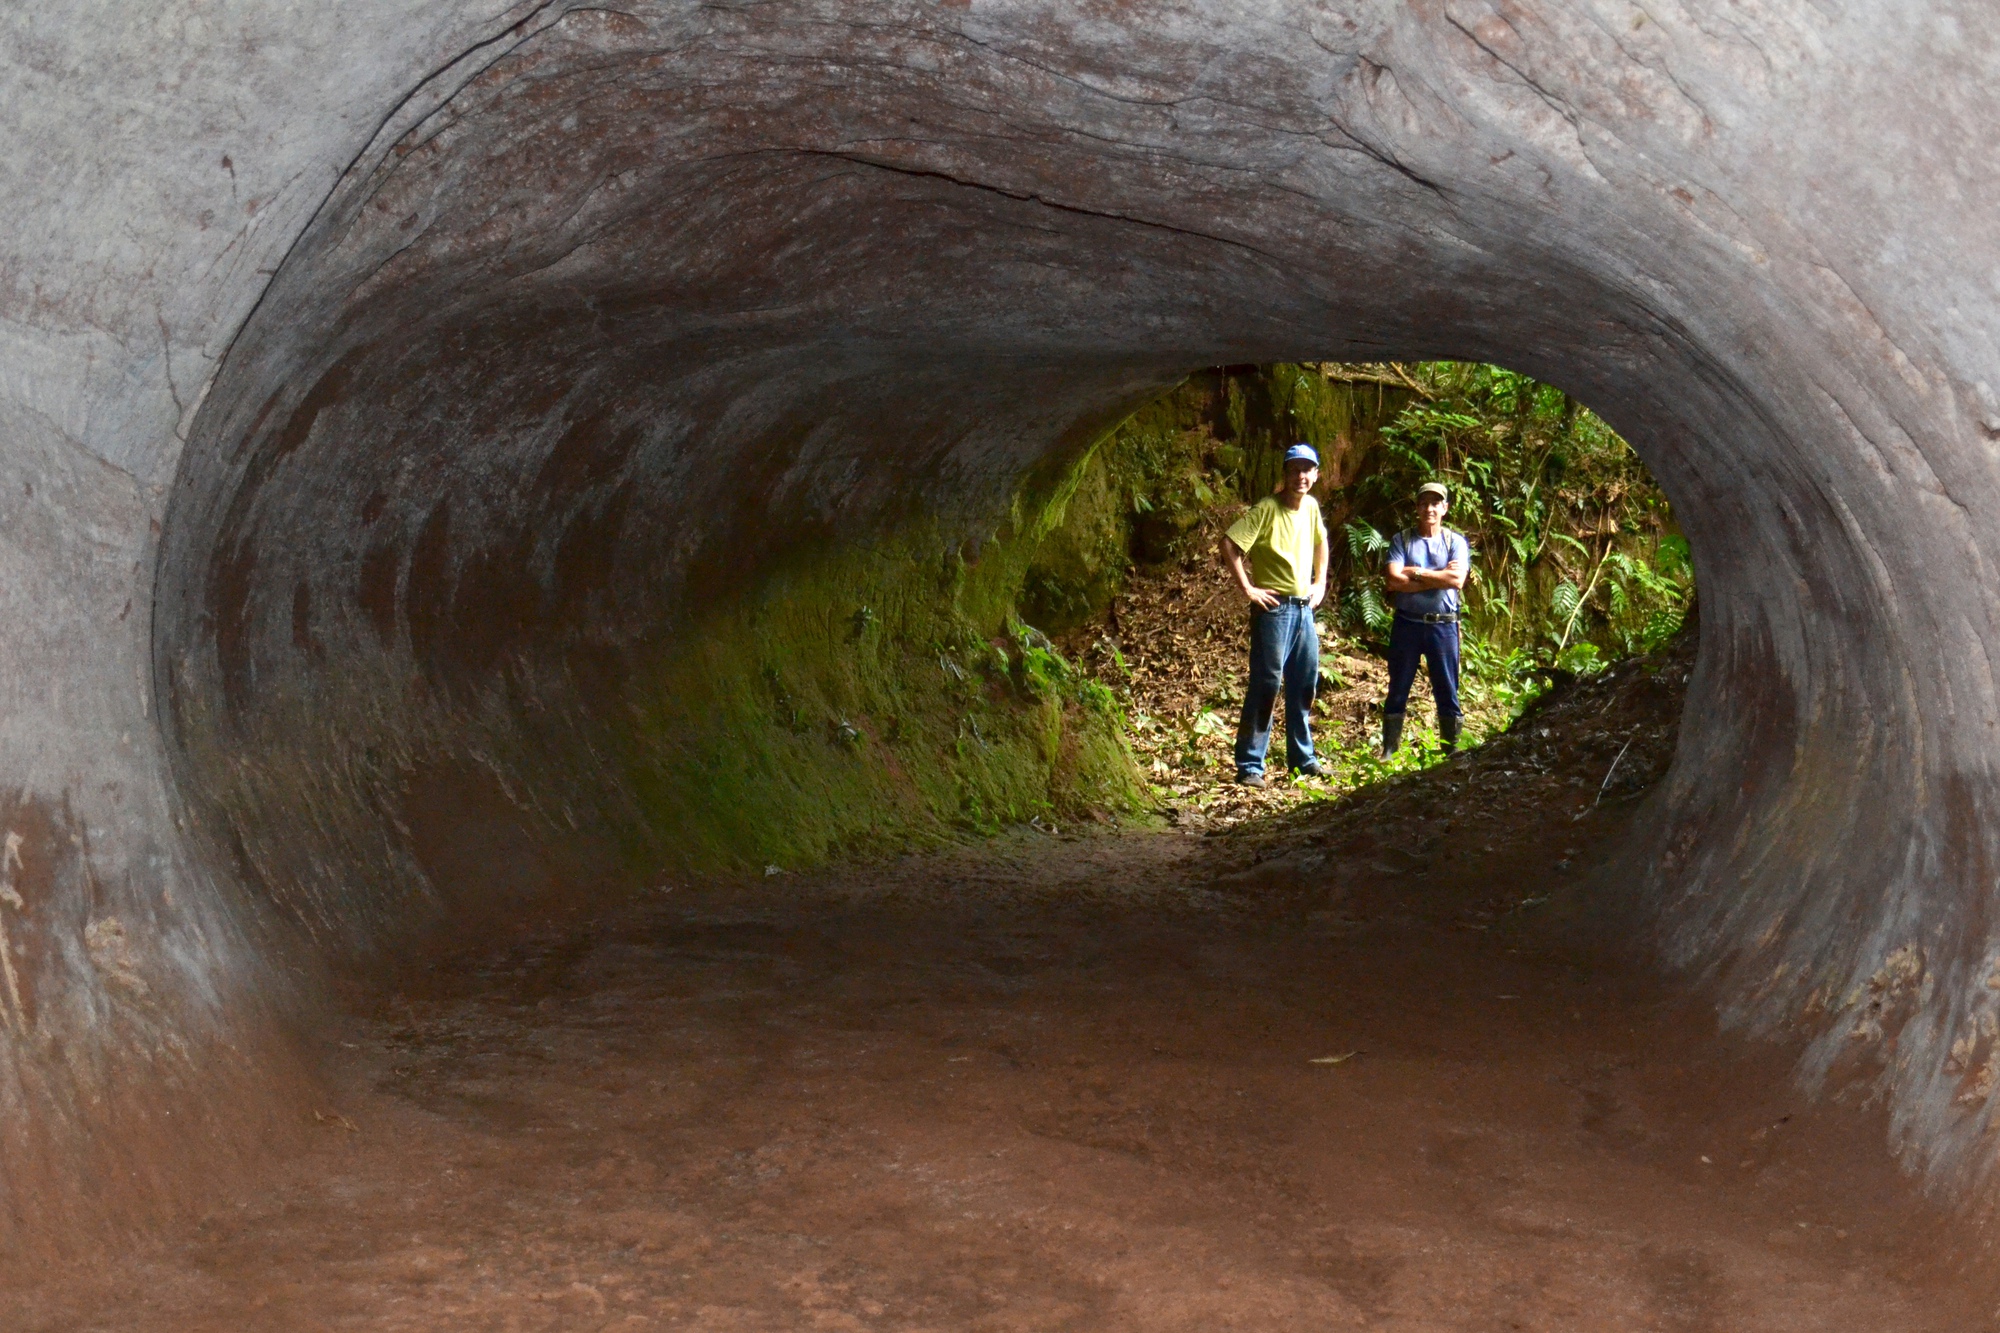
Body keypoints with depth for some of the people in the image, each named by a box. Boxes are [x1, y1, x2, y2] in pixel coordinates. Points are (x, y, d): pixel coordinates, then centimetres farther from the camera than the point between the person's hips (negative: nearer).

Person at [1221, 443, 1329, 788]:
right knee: (1266, 684, -7)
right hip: (1274, 607, -7)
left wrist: (1320, 584, 18)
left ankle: (1302, 757, 25)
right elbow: (1230, 545, -20)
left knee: (1306, 684, 13)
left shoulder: (1311, 507, 8)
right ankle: (1249, 765, -2)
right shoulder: (1267, 508, -14)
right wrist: (1248, 589, -18)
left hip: (1304, 607, 7)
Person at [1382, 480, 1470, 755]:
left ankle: (1450, 753, 13)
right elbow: (1393, 580, -11)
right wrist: (1439, 577, -11)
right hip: (1407, 624, 0)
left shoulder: (1455, 542, 5)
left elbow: (1457, 580, -12)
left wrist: (1416, 573, -10)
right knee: (1397, 692, 5)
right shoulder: (1402, 540, 4)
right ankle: (1388, 752, 11)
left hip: (1443, 626, 0)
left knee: (1447, 693, 5)